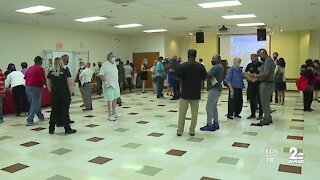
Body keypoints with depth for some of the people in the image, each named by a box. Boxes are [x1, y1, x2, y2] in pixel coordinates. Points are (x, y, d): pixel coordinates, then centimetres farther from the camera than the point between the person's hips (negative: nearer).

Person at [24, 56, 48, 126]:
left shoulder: (30, 68, 14)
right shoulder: (40, 68, -10)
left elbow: (25, 78, 16)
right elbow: (43, 80, -17)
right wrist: (44, 82, 2)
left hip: (28, 87, 8)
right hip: (36, 88, -8)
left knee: (35, 103, 20)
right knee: (35, 105, -3)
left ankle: (41, 117, 34)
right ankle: (29, 121, -6)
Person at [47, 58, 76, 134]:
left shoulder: (51, 72, 6)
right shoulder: (65, 71, -6)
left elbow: (48, 84, 9)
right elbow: (70, 83, -9)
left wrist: (52, 92, 16)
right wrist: (70, 93, 0)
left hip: (54, 94, 4)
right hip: (64, 94, -4)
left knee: (54, 111, 11)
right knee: (64, 112, 1)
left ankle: (51, 129, 17)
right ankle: (67, 129, 6)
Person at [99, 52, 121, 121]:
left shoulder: (114, 64, 12)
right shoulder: (105, 65, -13)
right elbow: (101, 75, -17)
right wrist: (106, 82, -23)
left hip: (116, 85, 8)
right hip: (109, 86, -8)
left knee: (115, 99, 16)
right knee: (109, 100, -3)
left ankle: (113, 112, 30)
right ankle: (110, 115, 4)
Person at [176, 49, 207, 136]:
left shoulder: (182, 65, -9)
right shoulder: (200, 66, -2)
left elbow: (178, 77, -6)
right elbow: (204, 78, 4)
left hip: (185, 93, -1)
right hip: (196, 93, 2)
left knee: (182, 113, 7)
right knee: (194, 113, 9)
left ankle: (179, 131, 12)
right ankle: (192, 131, 13)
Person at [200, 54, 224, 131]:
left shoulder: (216, 67, -15)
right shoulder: (220, 67, 18)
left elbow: (208, 75, -24)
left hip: (214, 89, -11)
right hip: (217, 88, 11)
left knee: (209, 107, -8)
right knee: (214, 107, 15)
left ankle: (209, 125, -6)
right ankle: (216, 123, 20)